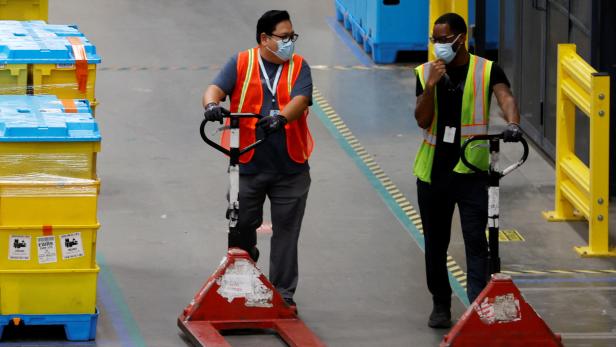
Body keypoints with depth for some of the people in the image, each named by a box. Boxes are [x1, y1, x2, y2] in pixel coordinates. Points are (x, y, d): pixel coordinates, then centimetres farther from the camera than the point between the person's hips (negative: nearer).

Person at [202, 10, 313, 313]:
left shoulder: (298, 67, 4)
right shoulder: (241, 64, 3)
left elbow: (300, 100, -13)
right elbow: (216, 88, -10)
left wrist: (281, 117, -34)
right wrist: (212, 104, -35)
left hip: (290, 168, 0)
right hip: (248, 165, 0)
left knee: (286, 231, 4)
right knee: (241, 228, 7)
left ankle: (283, 294, 13)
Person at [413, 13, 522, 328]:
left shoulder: (487, 71, -3)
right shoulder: (426, 73, 4)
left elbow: (505, 98, -20)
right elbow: (422, 120, -4)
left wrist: (512, 124, -41)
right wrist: (431, 86, -19)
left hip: (471, 169, -3)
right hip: (433, 169, 3)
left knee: (475, 240, -12)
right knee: (435, 243, 12)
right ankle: (440, 305, 27)